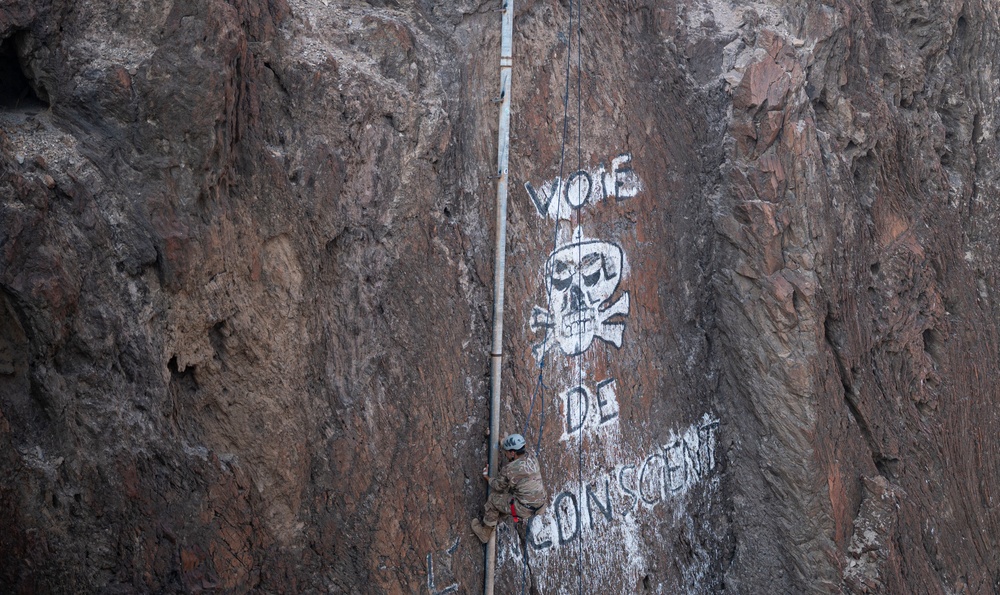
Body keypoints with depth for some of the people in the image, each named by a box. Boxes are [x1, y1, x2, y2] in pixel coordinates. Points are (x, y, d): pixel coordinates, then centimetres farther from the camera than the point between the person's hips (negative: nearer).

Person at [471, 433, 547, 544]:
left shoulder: (509, 470, -20)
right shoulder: (532, 459, -1)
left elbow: (498, 486, -2)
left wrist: (486, 477, 19)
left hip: (524, 509, -7)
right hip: (539, 505, 7)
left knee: (493, 498, 14)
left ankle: (485, 532, 31)